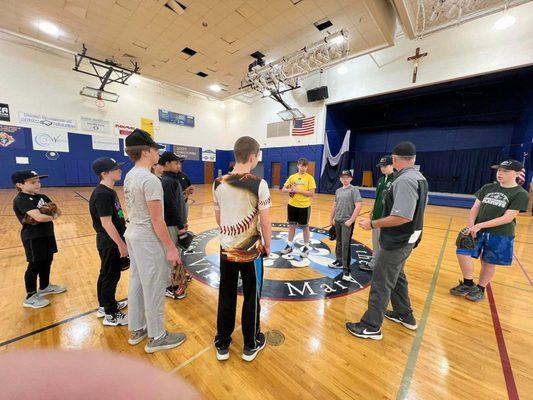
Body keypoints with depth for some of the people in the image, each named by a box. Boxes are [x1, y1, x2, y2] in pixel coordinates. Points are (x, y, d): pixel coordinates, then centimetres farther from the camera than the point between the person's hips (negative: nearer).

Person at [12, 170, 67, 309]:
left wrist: (54, 213, -19)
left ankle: (45, 287, 37)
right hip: (33, 238, -7)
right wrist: (53, 216, -10)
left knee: (47, 262, 18)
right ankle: (30, 297, 18)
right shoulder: (21, 200, -18)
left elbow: (57, 210, 3)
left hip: (47, 234, 8)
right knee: (34, 266, 2)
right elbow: (39, 217, -29)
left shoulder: (42, 197, 8)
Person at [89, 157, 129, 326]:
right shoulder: (102, 194, -22)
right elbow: (106, 223, -25)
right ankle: (111, 315, 19)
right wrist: (121, 244, -22)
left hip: (111, 242, 10)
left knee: (106, 275, 21)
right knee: (110, 277, 3)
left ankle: (104, 306, 39)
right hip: (110, 243, -10)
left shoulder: (109, 191, 7)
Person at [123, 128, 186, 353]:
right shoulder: (150, 180, -21)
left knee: (137, 283, 21)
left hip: (132, 234, 10)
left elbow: (136, 210, 14)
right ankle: (156, 338, 24)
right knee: (154, 289, 5)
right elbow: (156, 219, -22)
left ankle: (136, 329, 39)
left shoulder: (129, 177, 8)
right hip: (148, 239, -10)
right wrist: (171, 248, -16)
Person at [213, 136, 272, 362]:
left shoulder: (219, 183, -4)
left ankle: (222, 346, 38)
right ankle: (251, 346, 37)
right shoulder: (259, 184, -17)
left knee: (226, 298, 19)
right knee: (251, 299, 16)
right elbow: (265, 222, -13)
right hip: (252, 252, -3)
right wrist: (267, 245, 4)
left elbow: (218, 219, 5)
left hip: (227, 250, 4)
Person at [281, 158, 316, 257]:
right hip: (292, 205, 4)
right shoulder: (292, 177, 4)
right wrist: (290, 190, -13)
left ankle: (306, 247, 25)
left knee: (305, 227, 9)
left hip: (304, 206, -3)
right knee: (292, 225, 14)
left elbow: (311, 193, -15)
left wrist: (297, 190, -19)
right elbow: (283, 189, 8)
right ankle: (289, 246, 27)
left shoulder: (309, 178, -7)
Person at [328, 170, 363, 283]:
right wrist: (332, 218, 17)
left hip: (347, 222, -6)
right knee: (339, 242, 18)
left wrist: (351, 220, -18)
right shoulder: (338, 191, 11)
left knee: (346, 245, -7)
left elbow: (359, 206, -17)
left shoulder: (354, 190, -9)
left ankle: (346, 270, 1)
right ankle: (339, 261, 35)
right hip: (337, 221, 6)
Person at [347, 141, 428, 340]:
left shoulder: (404, 180, -22)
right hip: (406, 239, 10)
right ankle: (405, 315, 43)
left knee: (381, 283, 2)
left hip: (397, 242, -10)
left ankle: (371, 327, 17)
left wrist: (372, 223, -21)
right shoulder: (419, 178, 8)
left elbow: (403, 217, -30)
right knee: (397, 277, 25)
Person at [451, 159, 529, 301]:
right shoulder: (488, 188, 5)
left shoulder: (520, 194, -7)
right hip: (478, 230, 3)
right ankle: (468, 284, 15)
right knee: (462, 253, -5)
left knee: (488, 264, 8)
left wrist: (480, 225, -20)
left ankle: (480, 289, 29)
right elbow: (475, 208, 3)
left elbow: (508, 218, -14)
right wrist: (471, 227, -9)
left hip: (500, 236, -3)